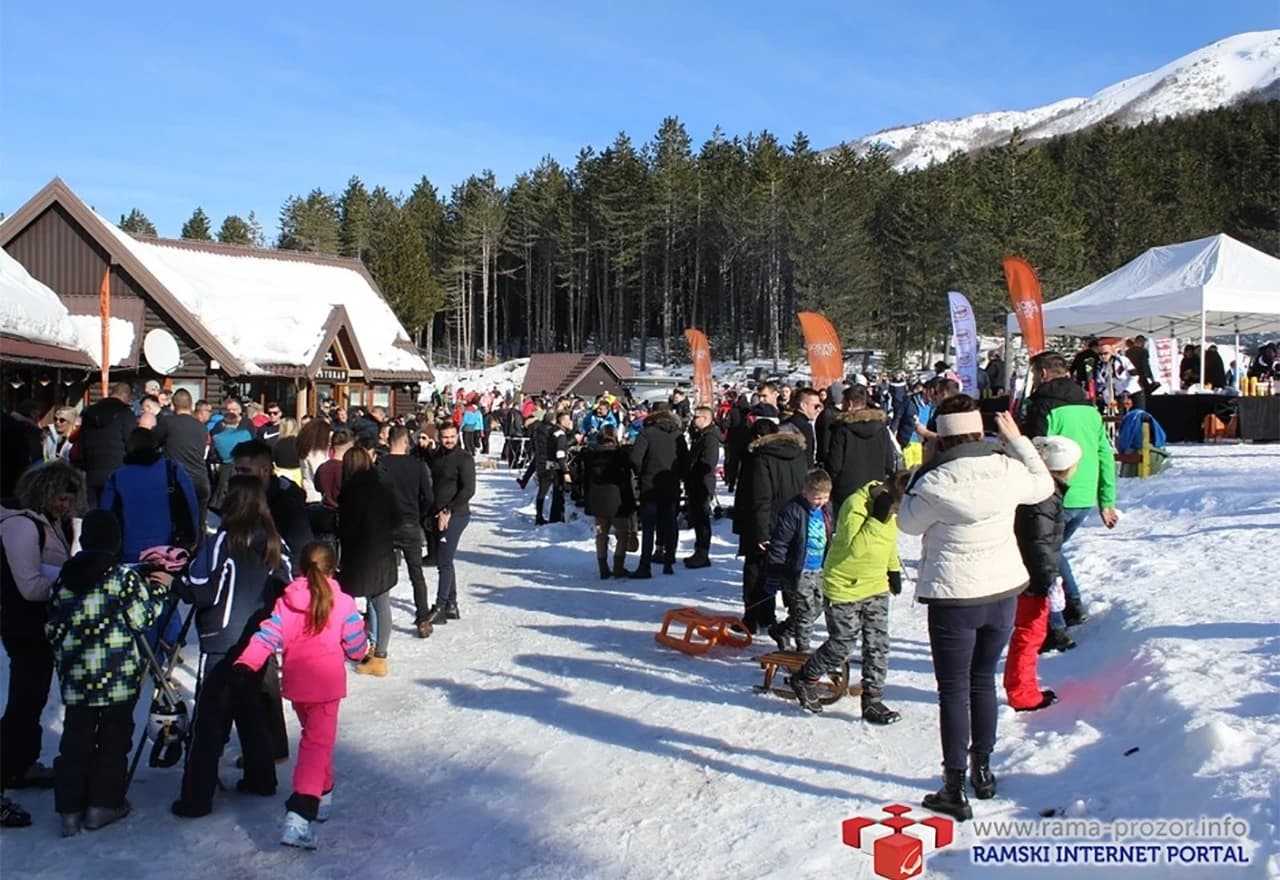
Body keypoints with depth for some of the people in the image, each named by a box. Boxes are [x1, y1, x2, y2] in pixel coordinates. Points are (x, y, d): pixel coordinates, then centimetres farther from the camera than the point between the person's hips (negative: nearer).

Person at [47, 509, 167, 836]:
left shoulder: (63, 579, 4)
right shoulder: (125, 577, -11)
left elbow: (53, 629, 9)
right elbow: (142, 619, -7)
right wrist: (158, 590, 7)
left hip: (75, 678, 4)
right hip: (118, 678, -4)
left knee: (75, 741, 11)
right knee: (113, 739, 9)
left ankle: (70, 809, 13)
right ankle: (103, 805, 13)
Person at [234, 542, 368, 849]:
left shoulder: (287, 601, -2)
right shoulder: (343, 604, -10)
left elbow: (268, 636, -13)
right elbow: (356, 648, -5)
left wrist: (246, 662, -14)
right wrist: (363, 650, 16)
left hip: (296, 684, 4)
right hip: (326, 685, -4)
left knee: (313, 737, 25)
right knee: (318, 744, -6)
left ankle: (323, 794, 39)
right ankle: (299, 814, -20)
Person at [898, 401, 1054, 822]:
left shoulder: (935, 482, -20)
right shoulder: (1007, 470, -7)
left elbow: (908, 523, -2)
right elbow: (1043, 486, 15)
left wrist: (917, 477, 6)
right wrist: (1018, 439, 20)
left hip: (954, 597, -5)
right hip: (1004, 590, 5)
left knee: (954, 689, 5)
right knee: (983, 679, 21)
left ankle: (954, 790, 9)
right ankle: (982, 769, 34)